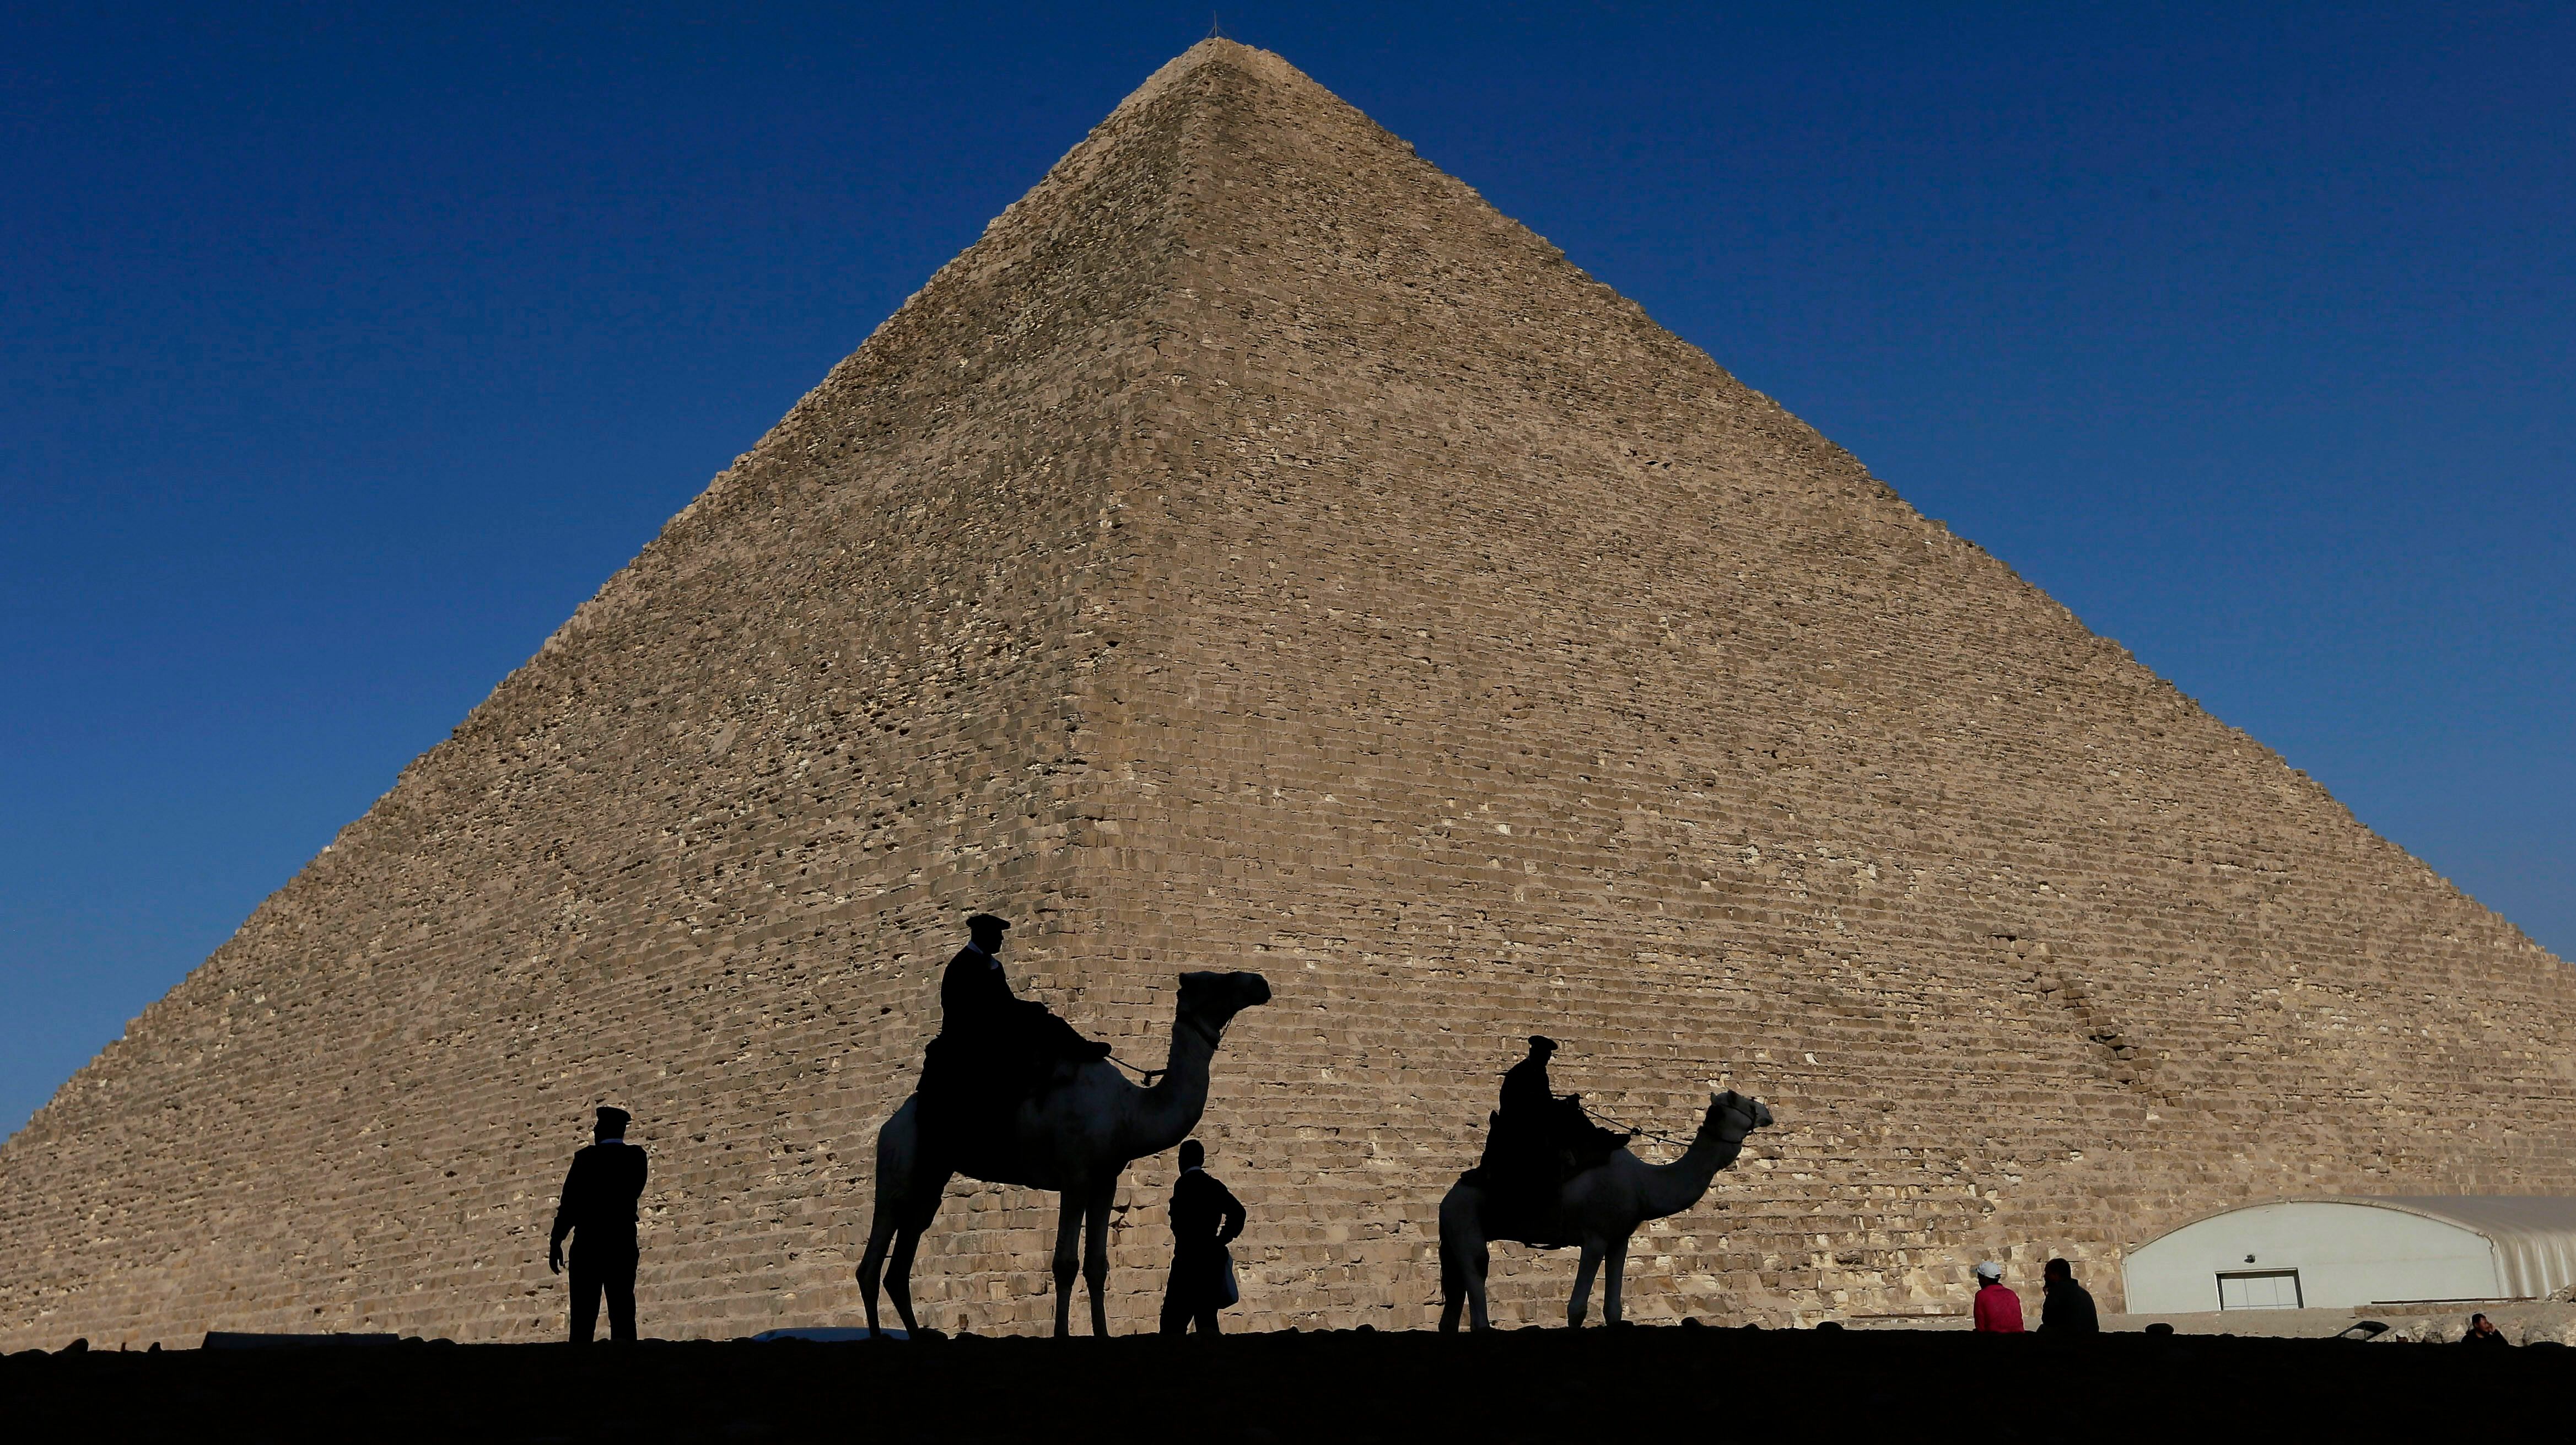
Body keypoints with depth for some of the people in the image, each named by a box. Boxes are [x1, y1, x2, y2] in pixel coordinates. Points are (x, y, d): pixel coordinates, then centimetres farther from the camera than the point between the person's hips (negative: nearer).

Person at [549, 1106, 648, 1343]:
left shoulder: (587, 1157, -3)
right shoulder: (636, 1157, 7)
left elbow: (570, 1202, -5)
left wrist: (556, 1243, 1)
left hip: (589, 1243, -3)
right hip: (624, 1244, 3)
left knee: (584, 1315, -4)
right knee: (622, 1313, 0)